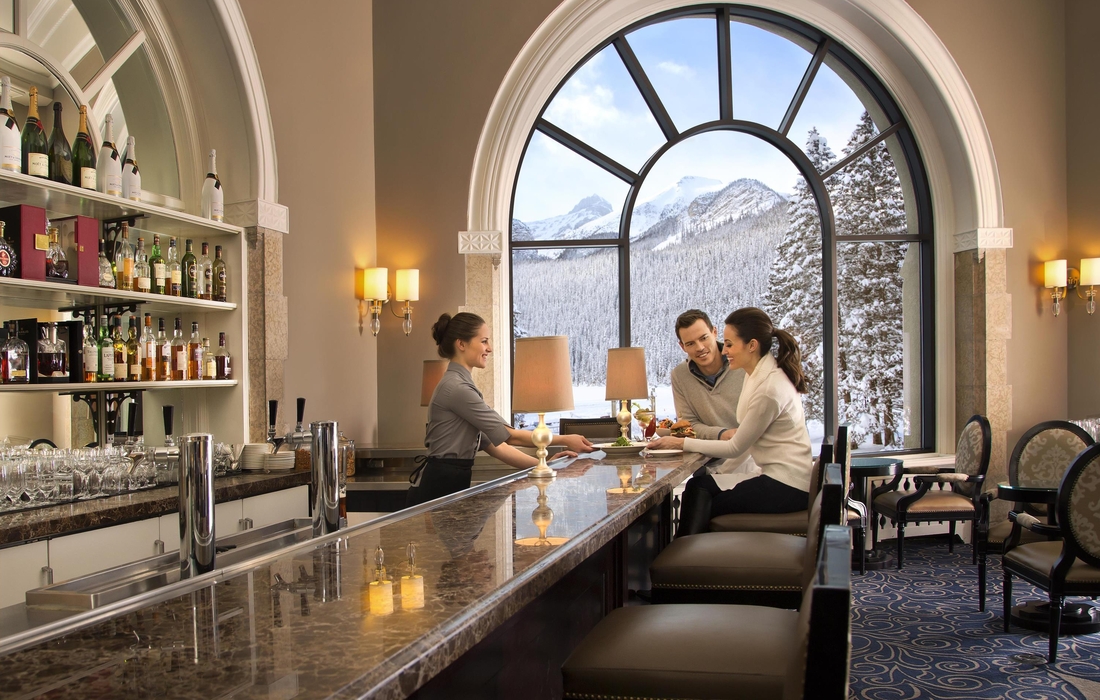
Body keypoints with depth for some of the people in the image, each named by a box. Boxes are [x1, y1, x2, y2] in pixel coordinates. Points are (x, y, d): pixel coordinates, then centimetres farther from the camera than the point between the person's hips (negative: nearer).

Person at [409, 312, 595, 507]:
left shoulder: (461, 385, 15)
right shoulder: (455, 387, -16)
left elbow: (492, 443, 12)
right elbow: (509, 435, -15)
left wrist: (543, 464, 3)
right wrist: (564, 440, -8)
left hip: (450, 486, 10)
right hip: (439, 489, -10)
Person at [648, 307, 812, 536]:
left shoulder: (770, 388, -21)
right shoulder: (758, 374, 9)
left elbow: (735, 448, -14)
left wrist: (682, 443, -10)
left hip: (786, 487, -9)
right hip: (781, 479, 9)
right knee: (699, 487, -2)